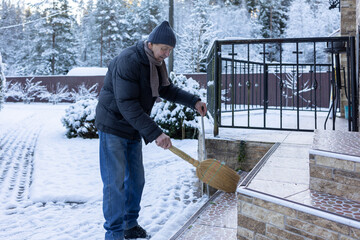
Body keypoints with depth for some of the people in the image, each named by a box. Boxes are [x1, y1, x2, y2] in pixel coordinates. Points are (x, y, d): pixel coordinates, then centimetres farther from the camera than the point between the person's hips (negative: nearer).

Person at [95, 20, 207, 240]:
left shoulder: (156, 63, 4)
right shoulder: (128, 62, -24)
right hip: (114, 127, -9)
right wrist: (155, 133, -33)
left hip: (133, 130, 9)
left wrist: (193, 101, 1)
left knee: (136, 179, 13)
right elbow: (127, 105, -30)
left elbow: (167, 89, 16)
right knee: (115, 181, -5)